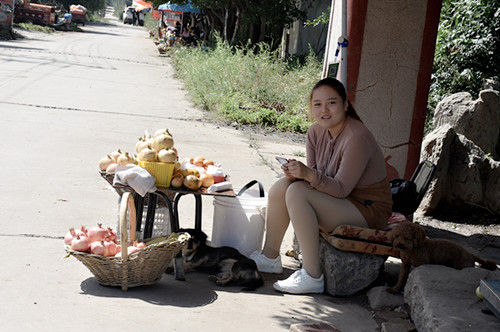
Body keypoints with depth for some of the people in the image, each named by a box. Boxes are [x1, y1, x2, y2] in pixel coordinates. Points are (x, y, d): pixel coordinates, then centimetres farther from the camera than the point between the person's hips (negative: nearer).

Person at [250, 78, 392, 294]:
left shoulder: (357, 138, -24)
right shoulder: (316, 132, 0)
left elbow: (342, 189, -25)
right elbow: (314, 176, 1)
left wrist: (309, 175, -39)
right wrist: (299, 174, -21)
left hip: (367, 209, -8)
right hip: (337, 199, 8)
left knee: (296, 193, -25)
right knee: (280, 187, -6)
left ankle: (312, 277, -23)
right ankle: (270, 257, 6)